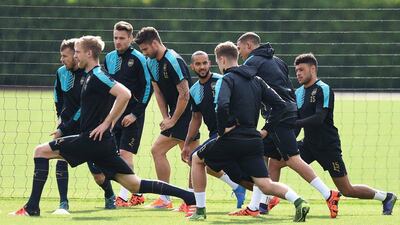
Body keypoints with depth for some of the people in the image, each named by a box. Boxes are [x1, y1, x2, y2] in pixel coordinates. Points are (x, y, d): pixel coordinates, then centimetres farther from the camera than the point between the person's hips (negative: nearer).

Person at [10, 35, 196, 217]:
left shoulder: (97, 76, -11)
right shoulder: (91, 76, 18)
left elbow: (125, 94, -25)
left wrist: (105, 123, -20)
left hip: (91, 140, -10)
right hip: (103, 144, 10)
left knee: (41, 151, -3)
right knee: (135, 185, 7)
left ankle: (32, 208, -6)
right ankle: (190, 197, 2)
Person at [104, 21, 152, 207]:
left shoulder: (138, 59, -8)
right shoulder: (109, 58, 10)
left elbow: (148, 86, -9)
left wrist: (135, 113, -13)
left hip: (132, 116, -6)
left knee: (125, 153, -13)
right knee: (118, 155, 6)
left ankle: (124, 197, -13)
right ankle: (137, 194, 17)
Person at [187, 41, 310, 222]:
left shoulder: (226, 80, -5)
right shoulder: (256, 81, 16)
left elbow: (221, 106, -25)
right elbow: (280, 105, 14)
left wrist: (223, 129, -10)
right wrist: (266, 130, 14)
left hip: (232, 140, -6)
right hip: (254, 142, 6)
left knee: (197, 159, 19)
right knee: (266, 186, 3)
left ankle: (200, 210, 16)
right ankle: (298, 202, -24)